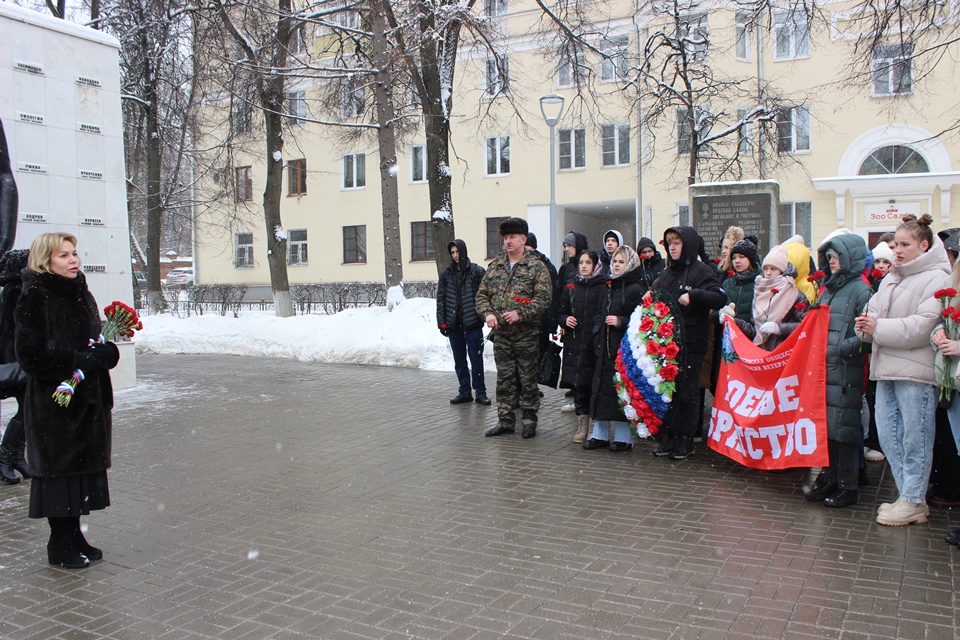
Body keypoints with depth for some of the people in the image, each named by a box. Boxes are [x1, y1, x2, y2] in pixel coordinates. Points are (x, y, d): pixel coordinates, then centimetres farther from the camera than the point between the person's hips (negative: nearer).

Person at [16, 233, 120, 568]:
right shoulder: (35, 299, -11)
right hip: (54, 402, -7)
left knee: (83, 463, 11)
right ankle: (61, 544, 15)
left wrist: (105, 351, -4)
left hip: (88, 397, 7)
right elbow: (31, 355, -17)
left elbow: (99, 343, 19)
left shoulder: (81, 294, 11)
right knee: (59, 467, 2)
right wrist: (80, 360, -19)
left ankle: (74, 536, 24)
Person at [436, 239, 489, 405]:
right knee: (459, 360, 11)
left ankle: (480, 392, 13)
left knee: (476, 359, 2)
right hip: (454, 324, 4)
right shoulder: (446, 274, 8)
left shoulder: (477, 271, -3)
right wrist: (441, 322, 3)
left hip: (472, 323, -4)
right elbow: (440, 299, 8)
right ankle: (464, 392, 21)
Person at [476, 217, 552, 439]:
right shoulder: (495, 266, 11)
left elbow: (544, 297, -12)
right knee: (504, 379, 8)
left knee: (527, 379, 4)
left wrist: (520, 314, -20)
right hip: (501, 333, 4)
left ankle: (529, 420, 17)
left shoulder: (536, 267, -4)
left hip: (526, 333, -4)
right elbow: (482, 294, 13)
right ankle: (505, 421, 17)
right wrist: (488, 313, -5)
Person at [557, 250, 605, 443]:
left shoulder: (605, 288, 1)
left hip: (596, 344, -3)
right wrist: (565, 320, -3)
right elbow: (560, 313, 17)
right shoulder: (570, 288, 13)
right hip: (574, 345, 3)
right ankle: (582, 425, 12)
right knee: (578, 385, 1)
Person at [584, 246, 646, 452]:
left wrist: (620, 322, -20)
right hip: (605, 348, 7)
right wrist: (597, 334, 11)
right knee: (600, 388, 7)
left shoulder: (635, 289, -6)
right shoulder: (607, 287, 16)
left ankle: (624, 437, 7)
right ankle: (599, 434, 17)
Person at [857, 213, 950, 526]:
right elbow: (876, 312, 18)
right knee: (887, 434, 10)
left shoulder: (936, 279, -9)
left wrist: (879, 328, -16)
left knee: (914, 438, 0)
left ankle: (913, 502, 11)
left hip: (916, 371, -8)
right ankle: (908, 495, 23)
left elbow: (923, 326, -20)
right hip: (887, 369, 8)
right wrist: (867, 325, -5)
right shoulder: (891, 279, 18)